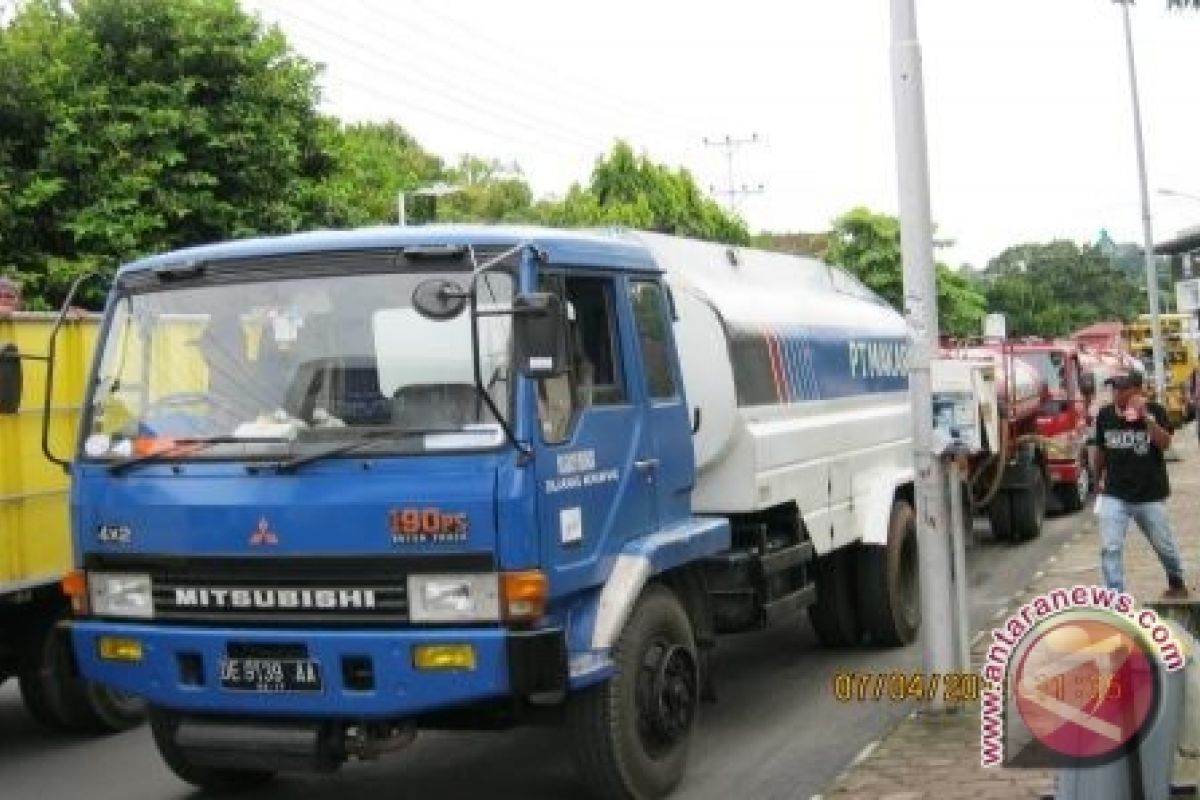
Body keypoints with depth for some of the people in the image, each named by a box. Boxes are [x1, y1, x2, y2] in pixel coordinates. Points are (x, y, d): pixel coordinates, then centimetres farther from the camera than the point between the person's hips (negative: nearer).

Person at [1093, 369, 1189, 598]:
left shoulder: (1155, 411, -8)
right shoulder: (1105, 415, -1)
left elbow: (1165, 443, -23)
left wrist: (1145, 416, -29)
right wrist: (1099, 478, 22)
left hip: (1150, 496, -1)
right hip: (1114, 495, 1)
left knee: (1164, 546, 16)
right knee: (1110, 548, -12)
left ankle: (1177, 583, 43)